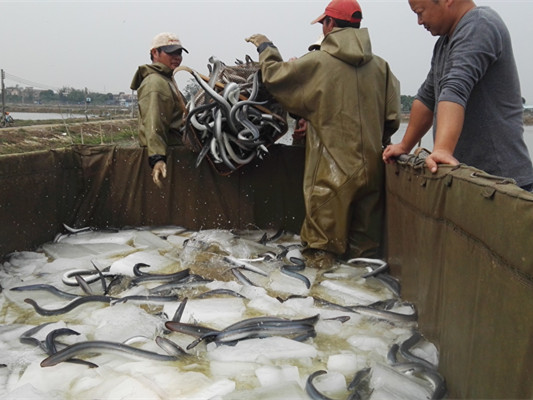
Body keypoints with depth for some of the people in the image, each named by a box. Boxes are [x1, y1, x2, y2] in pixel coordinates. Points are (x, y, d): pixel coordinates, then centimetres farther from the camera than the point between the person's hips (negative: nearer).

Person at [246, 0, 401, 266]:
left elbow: (274, 76, 0)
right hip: (370, 163, 4)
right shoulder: (380, 66, 0)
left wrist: (265, 48, 18)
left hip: (332, 163, -4)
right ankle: (365, 254, 28)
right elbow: (392, 117, 2)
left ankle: (320, 252, 21)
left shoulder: (316, 63, -11)